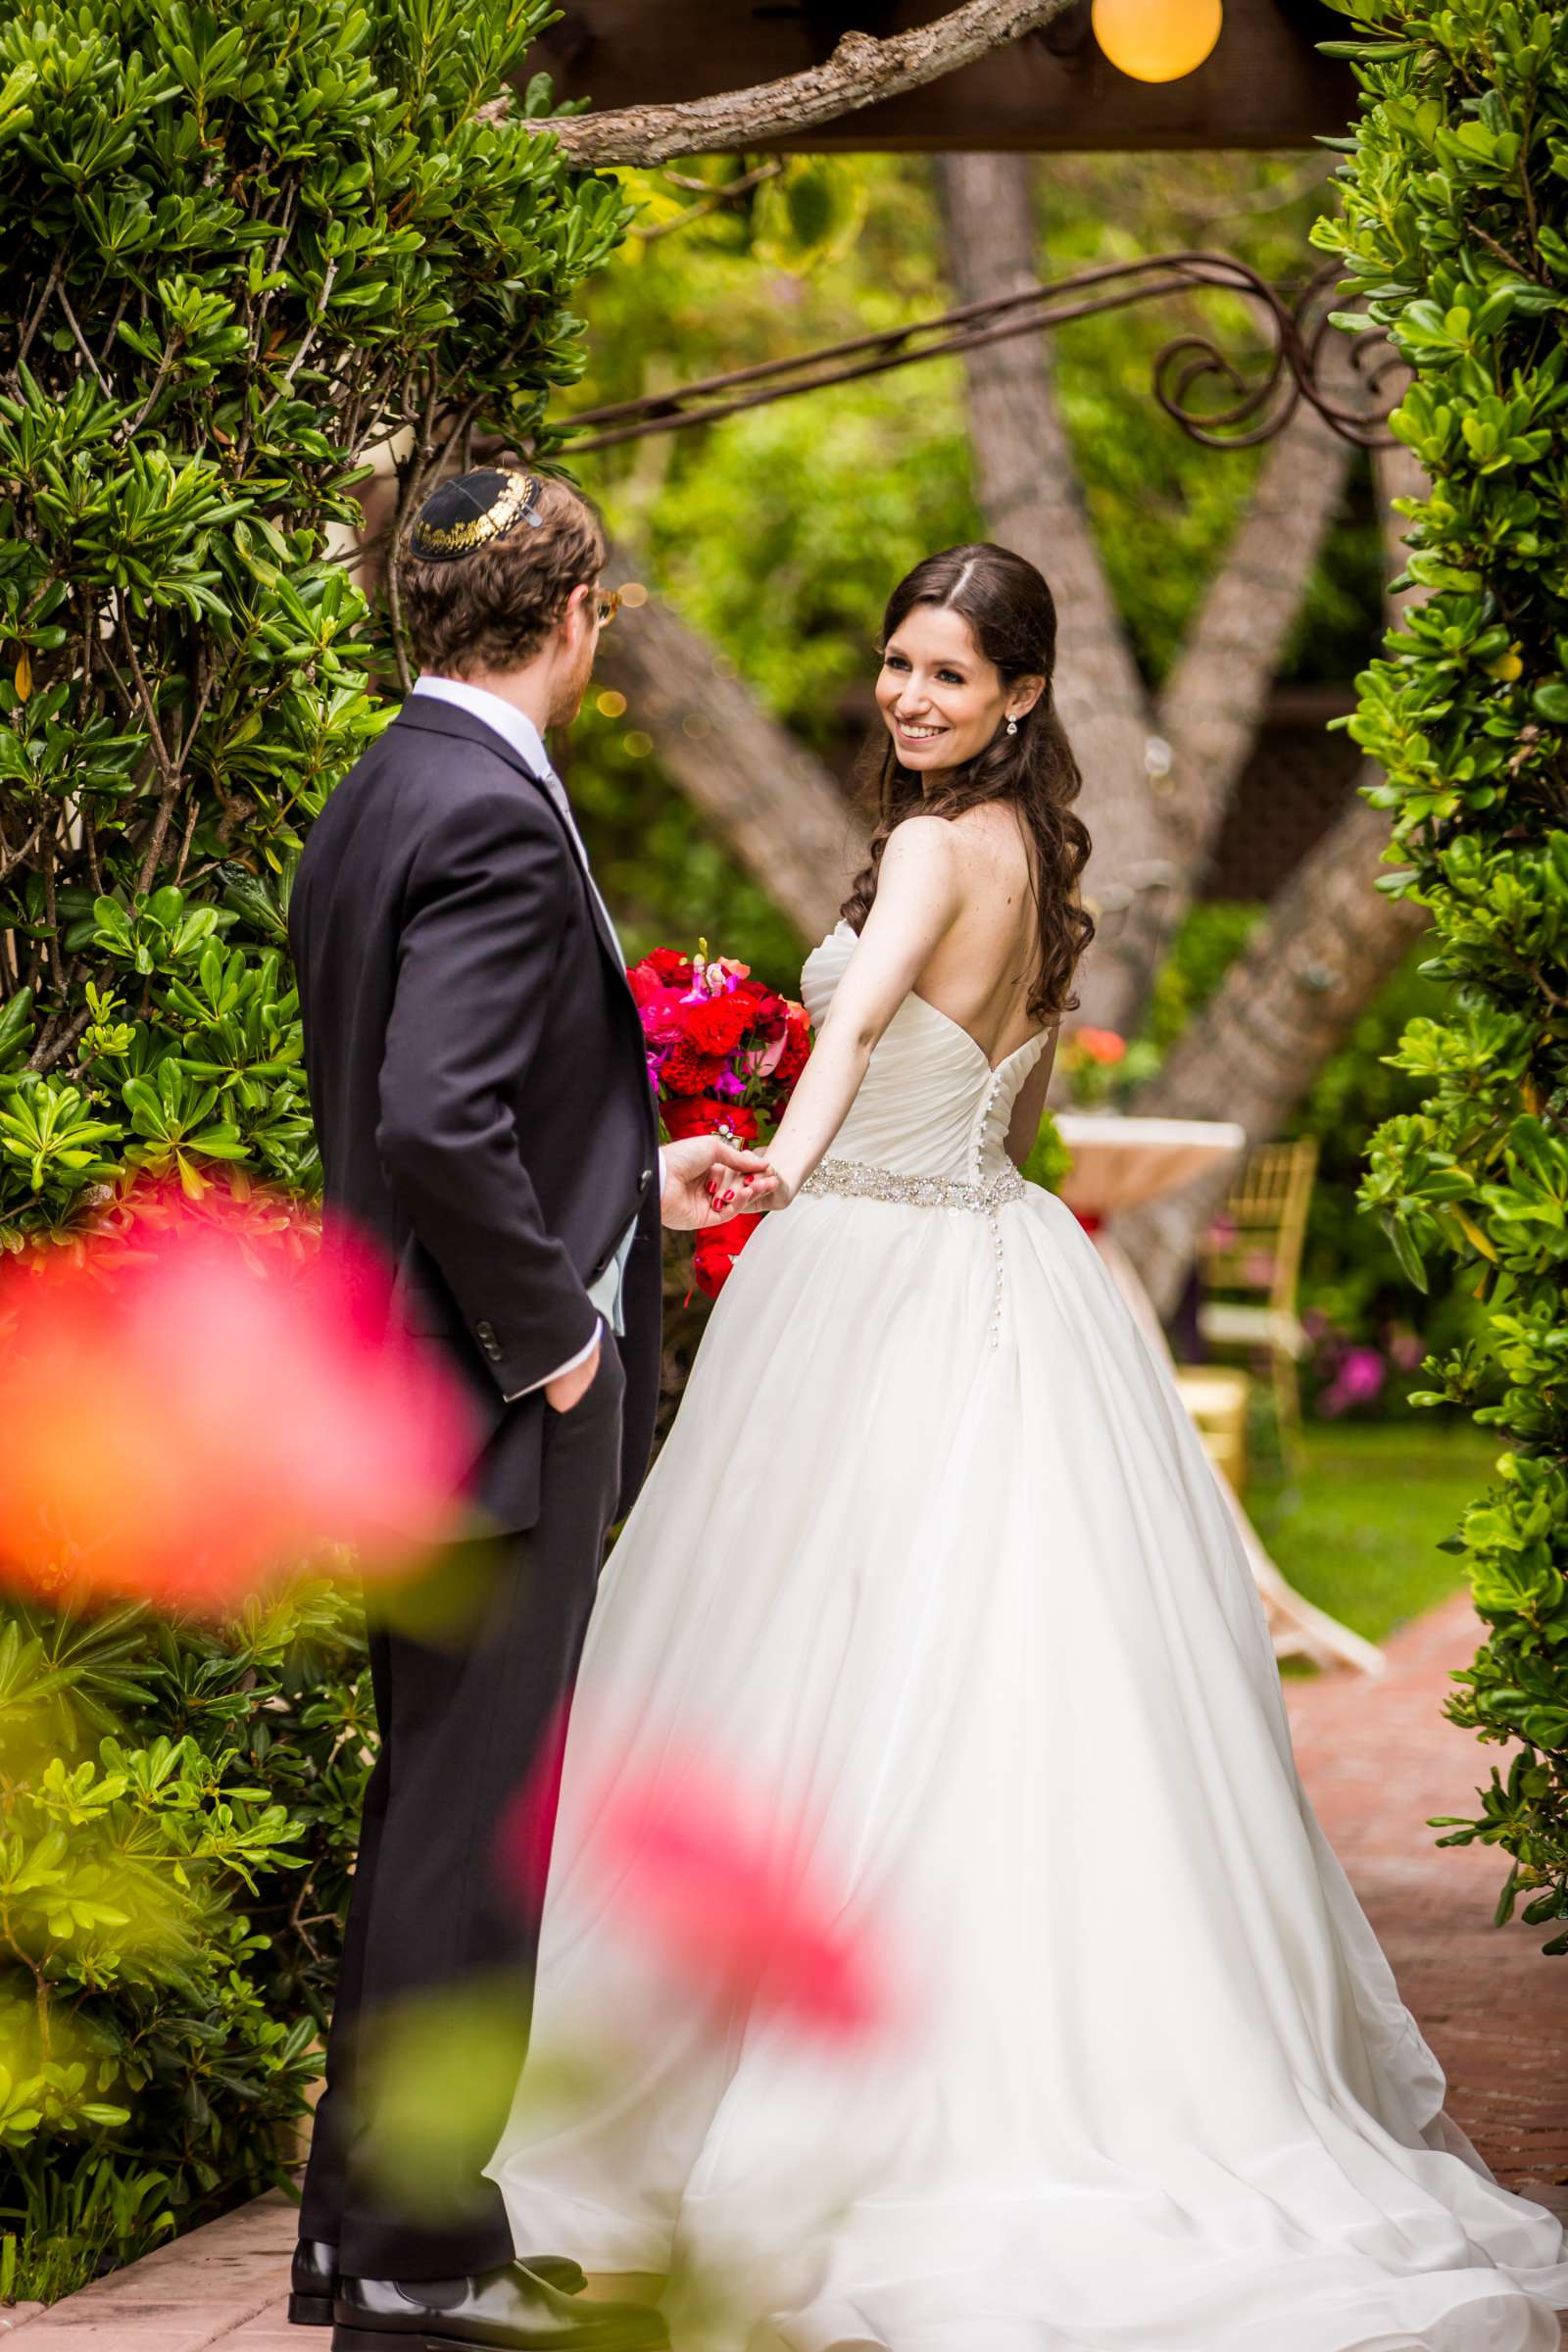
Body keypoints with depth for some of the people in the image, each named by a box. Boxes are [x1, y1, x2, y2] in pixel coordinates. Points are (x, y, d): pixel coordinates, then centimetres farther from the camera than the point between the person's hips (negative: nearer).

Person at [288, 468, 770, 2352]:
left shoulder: (379, 795, 12)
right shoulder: (496, 819, -19)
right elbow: (436, 1122, -28)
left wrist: (635, 1179, 22)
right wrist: (550, 1327, -18)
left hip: (420, 1390, 10)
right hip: (502, 1409, -10)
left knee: (432, 1805, 17)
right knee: (466, 1824, -1)